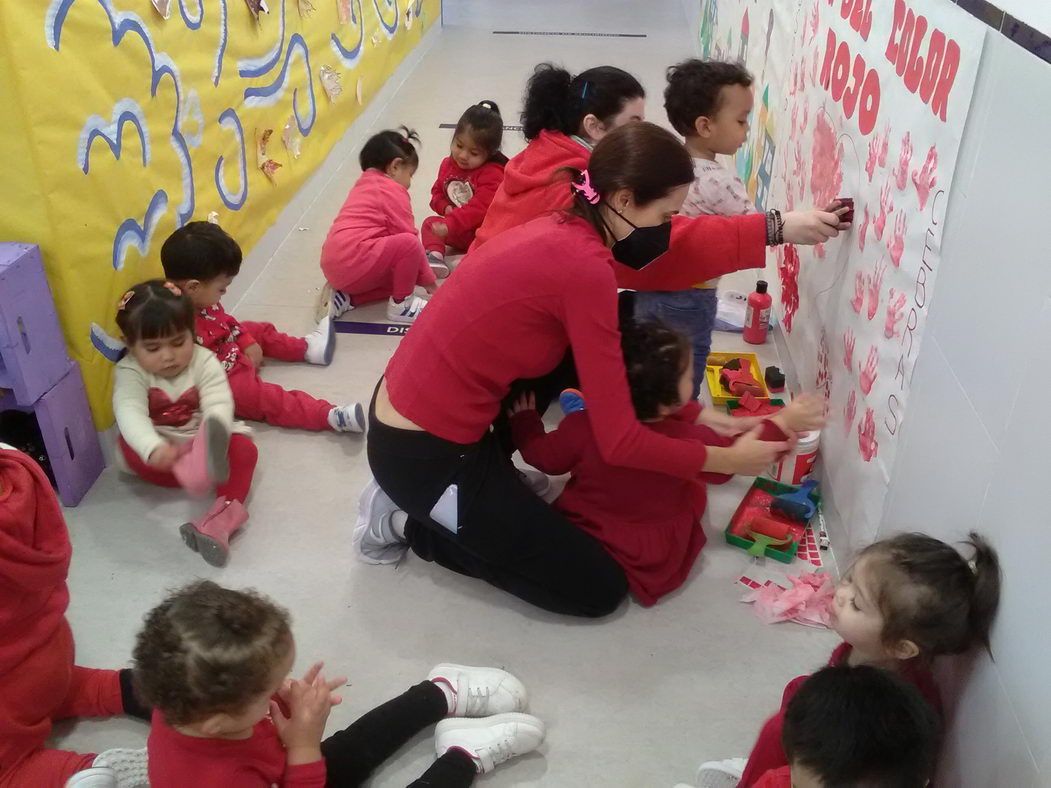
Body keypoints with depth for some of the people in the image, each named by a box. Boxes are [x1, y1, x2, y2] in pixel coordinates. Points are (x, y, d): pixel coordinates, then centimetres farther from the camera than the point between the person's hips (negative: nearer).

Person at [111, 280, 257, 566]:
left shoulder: (204, 362, -11)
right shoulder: (129, 372, -13)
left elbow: (219, 407, -24)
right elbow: (130, 412, -32)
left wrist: (213, 439, -48)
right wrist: (153, 448, -53)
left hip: (203, 445, 1)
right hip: (161, 456, -1)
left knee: (243, 448, -24)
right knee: (128, 444, -31)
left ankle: (222, 516, -41)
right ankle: (196, 468, -60)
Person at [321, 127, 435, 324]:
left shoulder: (364, 185, 25)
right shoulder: (392, 190, -3)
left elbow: (390, 234, 29)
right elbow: (409, 237, -4)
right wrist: (429, 280, 6)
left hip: (334, 266, 10)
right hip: (353, 263, -10)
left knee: (396, 275, 20)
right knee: (408, 243, -16)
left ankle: (348, 297, 8)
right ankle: (401, 304, -1)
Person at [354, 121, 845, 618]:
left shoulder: (566, 230, 1)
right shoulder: (583, 265, -24)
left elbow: (675, 251, 16)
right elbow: (620, 443, -19)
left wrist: (778, 228, 9)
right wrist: (728, 459, -6)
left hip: (413, 414, 9)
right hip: (423, 454, -9)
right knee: (600, 590, 5)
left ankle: (484, 480, 19)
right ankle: (411, 521, 7)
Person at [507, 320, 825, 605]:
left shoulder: (582, 427, -22)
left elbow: (543, 456, -3)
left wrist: (525, 420, 15)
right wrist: (782, 423, 3)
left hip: (576, 536, 1)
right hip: (653, 560, -1)